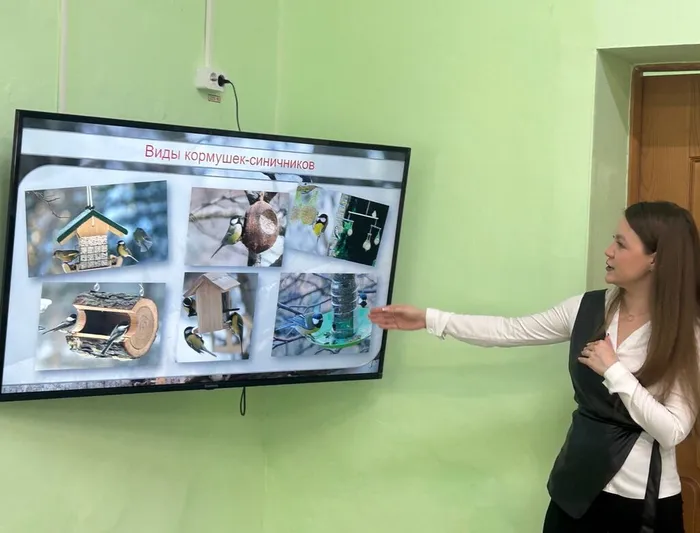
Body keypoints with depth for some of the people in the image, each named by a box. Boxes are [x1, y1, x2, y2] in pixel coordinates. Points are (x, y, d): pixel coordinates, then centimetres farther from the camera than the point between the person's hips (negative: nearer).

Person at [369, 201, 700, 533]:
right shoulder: (587, 308, -2)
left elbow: (673, 431, -19)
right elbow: (509, 331, -2)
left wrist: (613, 370, -21)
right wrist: (429, 318, -6)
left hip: (646, 501, -3)